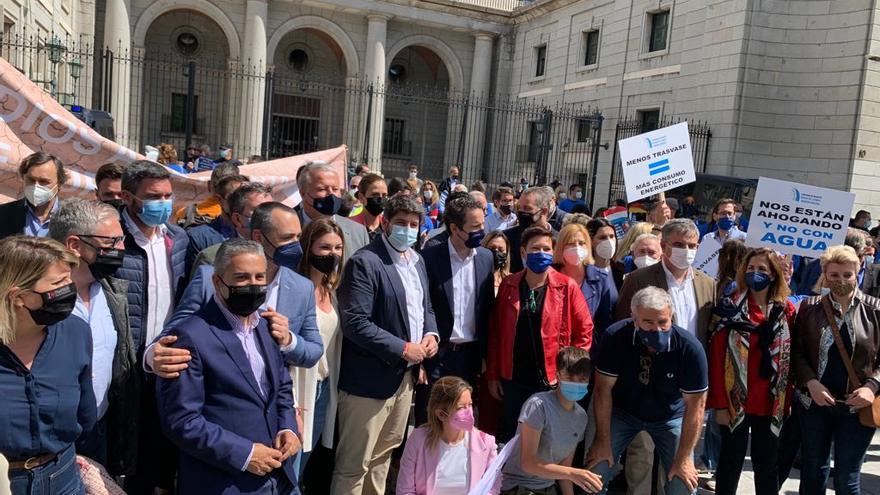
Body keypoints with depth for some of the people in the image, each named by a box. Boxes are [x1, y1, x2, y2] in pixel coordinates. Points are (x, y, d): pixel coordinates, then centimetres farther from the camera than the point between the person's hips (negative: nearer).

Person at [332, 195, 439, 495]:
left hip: (406, 374, 8)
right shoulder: (364, 262, -17)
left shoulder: (418, 261, 10)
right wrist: (403, 349, -21)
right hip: (370, 378, -8)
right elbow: (355, 324, -23)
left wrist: (431, 334, -2)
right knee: (354, 464, 3)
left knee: (384, 452, 23)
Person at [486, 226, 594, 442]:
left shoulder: (567, 286, -5)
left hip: (552, 382, -2)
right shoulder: (508, 285, 1)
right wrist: (493, 375, 1)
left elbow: (585, 330, -3)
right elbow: (495, 331, 3)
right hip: (513, 381, 2)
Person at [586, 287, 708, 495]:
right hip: (623, 412, 0)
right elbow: (604, 388, -18)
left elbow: (695, 404, -21)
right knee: (594, 473, -9)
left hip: (670, 417, 0)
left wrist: (683, 458, -19)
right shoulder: (616, 337, -27)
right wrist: (603, 440, -16)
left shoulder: (690, 347, -28)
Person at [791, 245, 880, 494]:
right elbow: (797, 352, 0)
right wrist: (811, 383, -15)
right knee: (812, 473, 16)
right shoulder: (809, 307, 0)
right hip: (814, 402, 1)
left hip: (857, 406, -1)